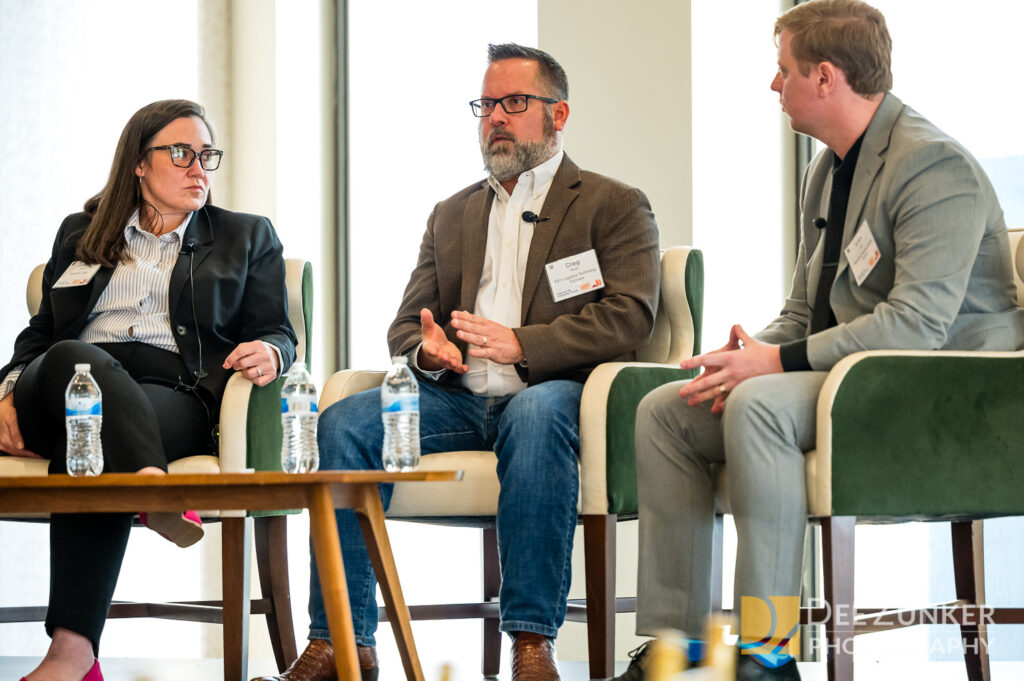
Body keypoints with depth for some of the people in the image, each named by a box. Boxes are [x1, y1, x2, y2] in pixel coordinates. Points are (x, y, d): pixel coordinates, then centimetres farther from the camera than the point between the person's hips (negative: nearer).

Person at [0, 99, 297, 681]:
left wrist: (269, 352, -10)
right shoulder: (81, 233, 28)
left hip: (178, 394, -2)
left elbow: (277, 333, 16)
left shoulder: (248, 237, 25)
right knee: (71, 359, -39)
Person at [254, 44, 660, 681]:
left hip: (546, 393, -4)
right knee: (343, 422, -23)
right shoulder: (451, 215, 26)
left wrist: (519, 343, -17)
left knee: (536, 415, -40)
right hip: (458, 397, 4)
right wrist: (427, 349, -6)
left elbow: (629, 317, -5)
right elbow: (406, 325, 21)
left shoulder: (615, 205, 10)